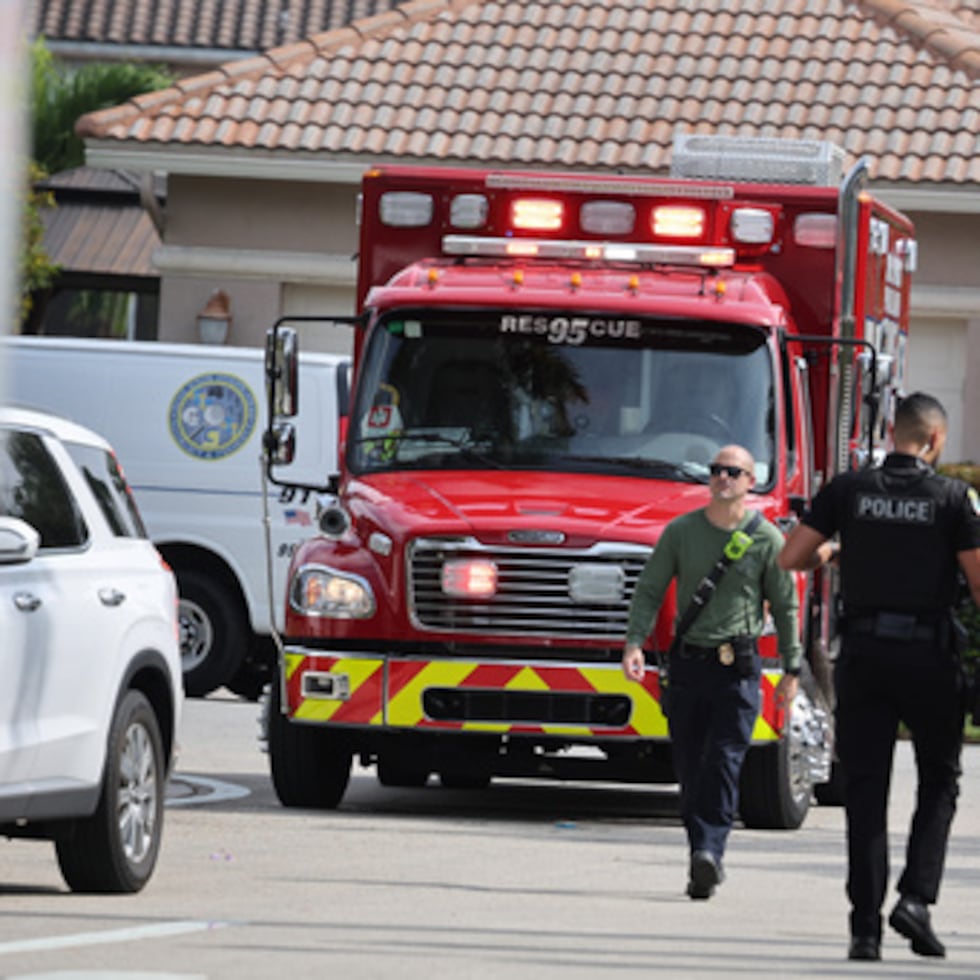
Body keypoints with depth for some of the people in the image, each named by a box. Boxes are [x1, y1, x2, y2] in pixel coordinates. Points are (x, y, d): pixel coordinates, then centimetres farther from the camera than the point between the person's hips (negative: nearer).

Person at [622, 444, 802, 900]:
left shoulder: (766, 540, 1)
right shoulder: (681, 532, 5)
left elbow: (786, 607, 7)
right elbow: (649, 589, 6)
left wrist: (792, 670, 6)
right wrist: (634, 643, -8)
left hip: (738, 667, -3)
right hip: (688, 661, 3)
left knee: (724, 760, -15)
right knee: (689, 767, 3)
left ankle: (709, 851, -23)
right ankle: (705, 861, 11)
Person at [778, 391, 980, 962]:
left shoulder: (850, 491, 2)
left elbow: (790, 558, 2)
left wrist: (830, 552, 22)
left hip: (863, 653, 2)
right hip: (930, 656, -2)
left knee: (865, 791, 4)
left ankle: (866, 925, -2)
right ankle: (916, 898, -3)